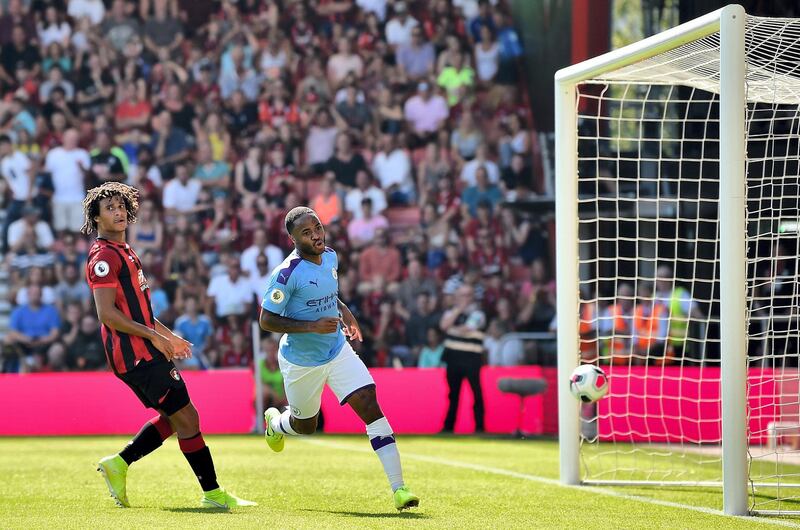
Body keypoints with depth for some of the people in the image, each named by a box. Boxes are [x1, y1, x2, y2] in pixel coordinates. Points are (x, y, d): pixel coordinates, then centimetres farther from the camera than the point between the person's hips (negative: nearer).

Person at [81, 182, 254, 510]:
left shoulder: (123, 252, 19)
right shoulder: (104, 256, -13)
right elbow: (107, 314, -21)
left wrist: (168, 336, 27)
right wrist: (154, 335, -19)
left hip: (143, 353, 10)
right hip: (138, 356, -10)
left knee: (173, 418, 14)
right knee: (186, 418, -6)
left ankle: (118, 464, 14)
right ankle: (212, 493, 0)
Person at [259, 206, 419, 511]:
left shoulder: (330, 257, -2)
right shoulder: (286, 274, -24)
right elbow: (266, 321, -22)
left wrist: (343, 311, 5)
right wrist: (312, 327, -29)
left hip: (338, 351, 4)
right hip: (301, 362, -4)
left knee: (370, 406, -13)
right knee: (306, 426, 15)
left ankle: (399, 488, -15)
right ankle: (274, 423, 56)